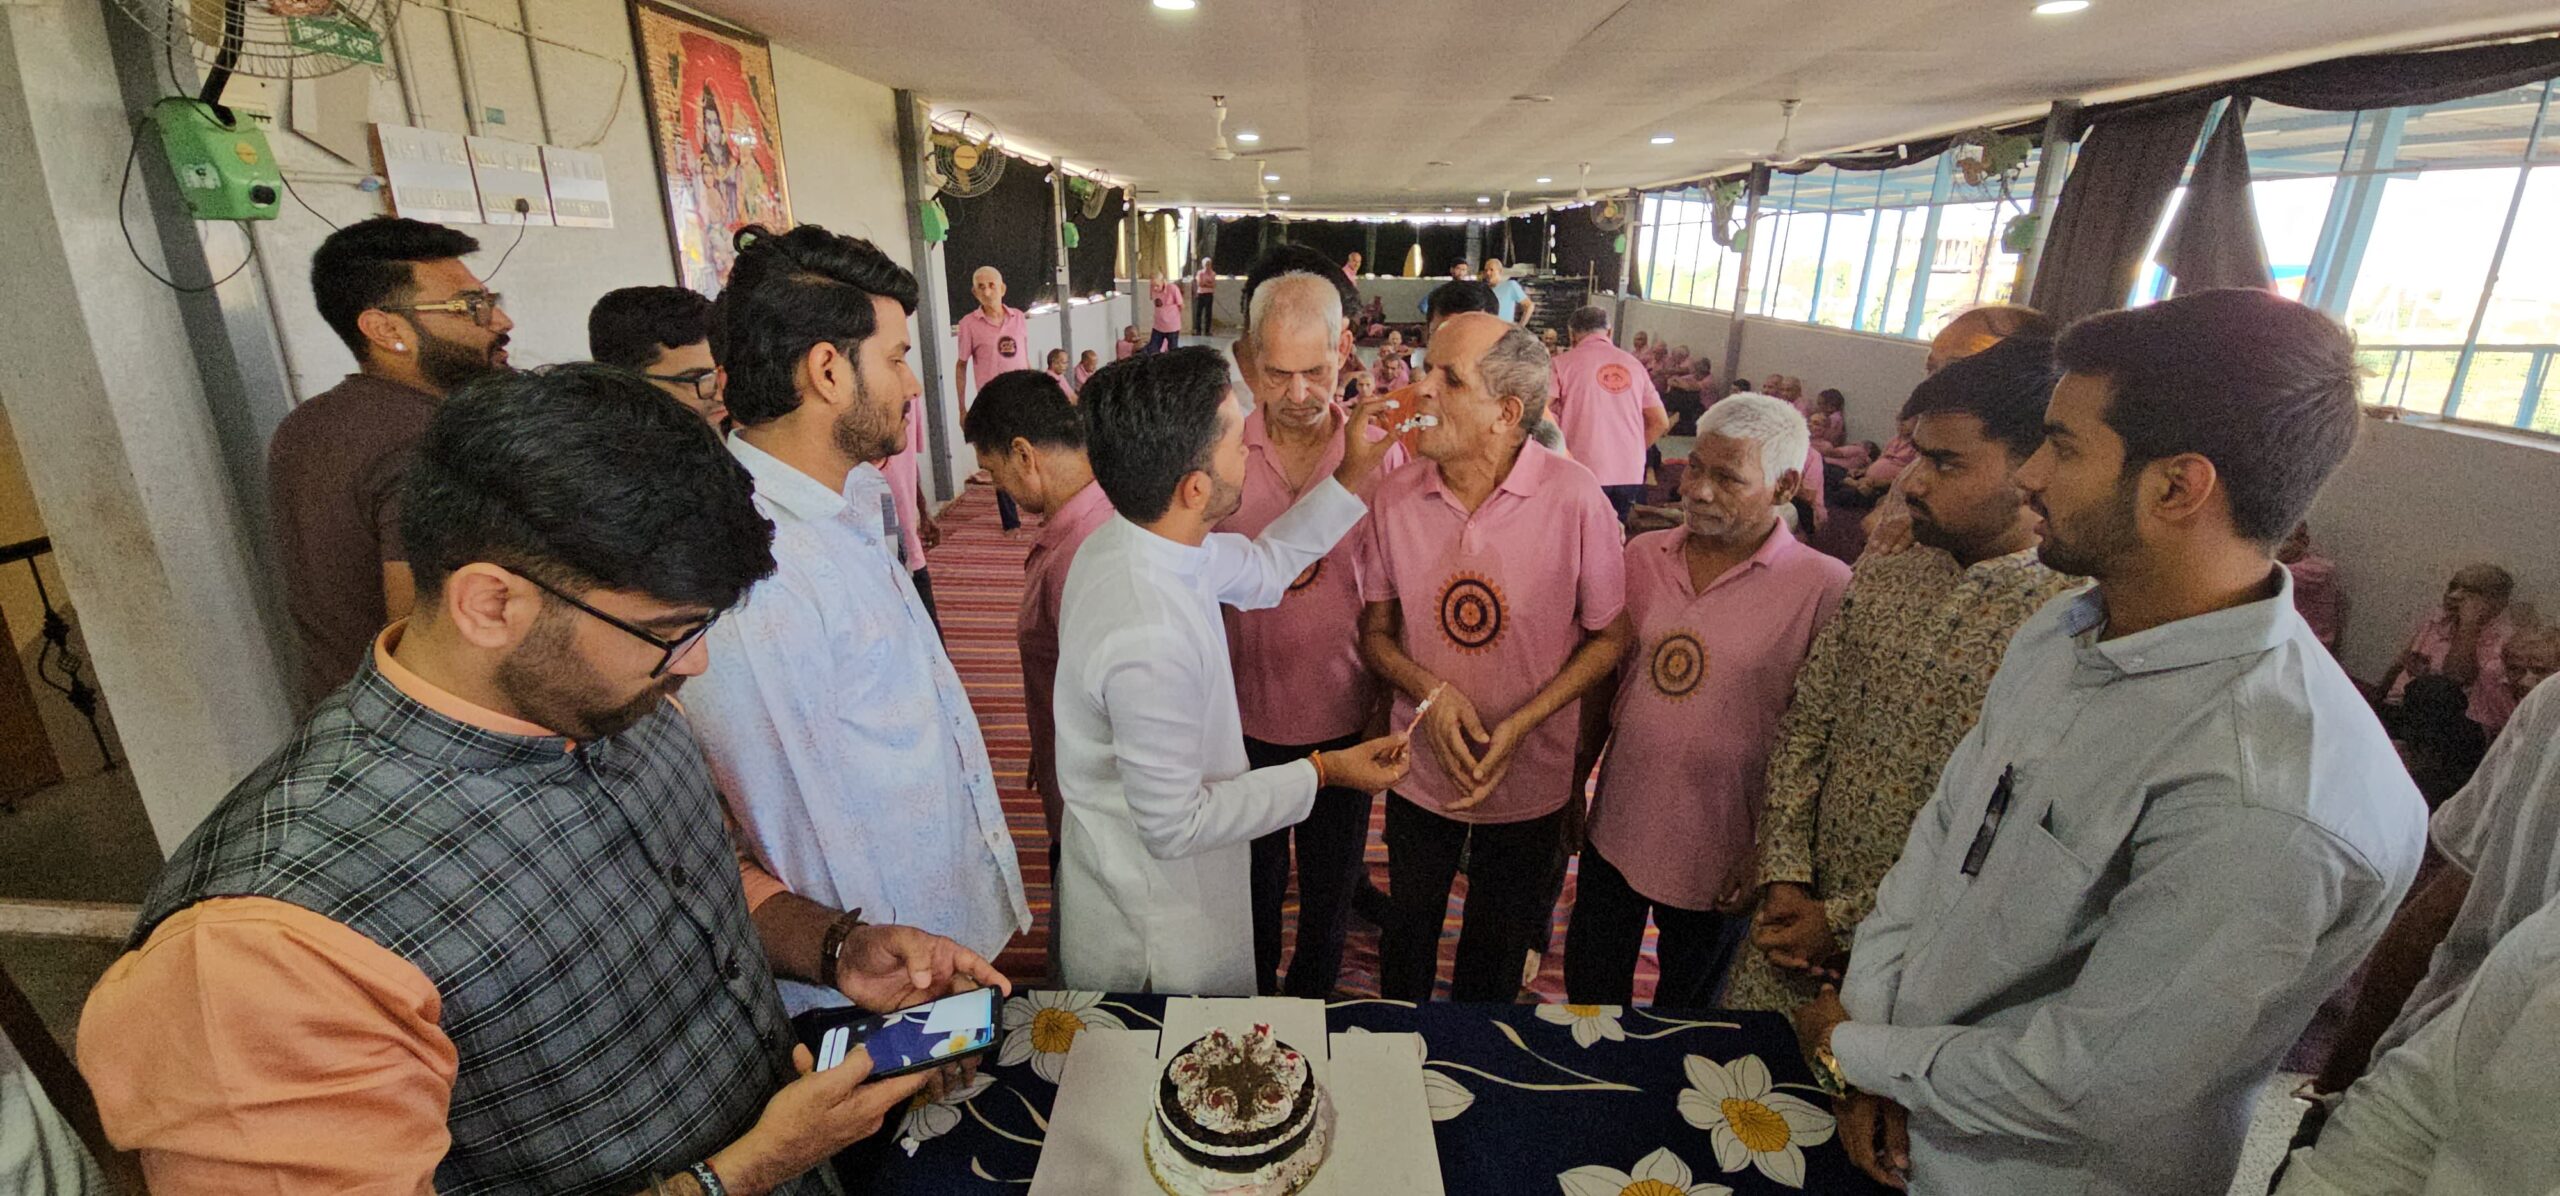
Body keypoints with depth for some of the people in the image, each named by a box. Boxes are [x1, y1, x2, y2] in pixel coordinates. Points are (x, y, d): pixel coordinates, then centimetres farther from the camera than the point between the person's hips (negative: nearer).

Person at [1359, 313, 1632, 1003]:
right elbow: (1375, 630, 0)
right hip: (1420, 771, 2)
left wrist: (1520, 724, -20)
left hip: (1530, 778, -1)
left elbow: (1609, 637, -9)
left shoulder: (1574, 498, -19)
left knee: (1497, 953, 22)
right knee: (1408, 933, 23)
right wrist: (1429, 692, -19)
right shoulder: (1398, 495, -11)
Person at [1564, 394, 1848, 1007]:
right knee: (1588, 992, 21)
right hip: (1616, 827, 4)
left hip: (1718, 856, -4)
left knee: (1687, 1011, 19)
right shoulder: (1643, 554, -1)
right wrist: (1573, 782, 8)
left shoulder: (1824, 588, -14)